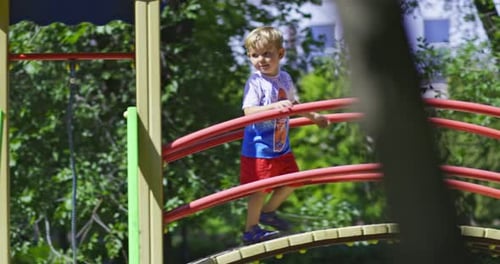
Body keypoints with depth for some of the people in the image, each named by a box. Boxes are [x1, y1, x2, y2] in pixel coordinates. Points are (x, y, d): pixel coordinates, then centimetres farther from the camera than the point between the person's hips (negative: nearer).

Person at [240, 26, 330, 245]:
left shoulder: (284, 78, 4)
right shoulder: (255, 82, -18)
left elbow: (293, 104, 22)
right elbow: (249, 111, -29)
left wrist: (314, 116, 31)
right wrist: (275, 106, -39)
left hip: (281, 146, 7)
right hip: (259, 148, -7)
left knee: (291, 181, 16)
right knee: (261, 189, -3)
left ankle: (267, 212, 37)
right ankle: (251, 230, 10)